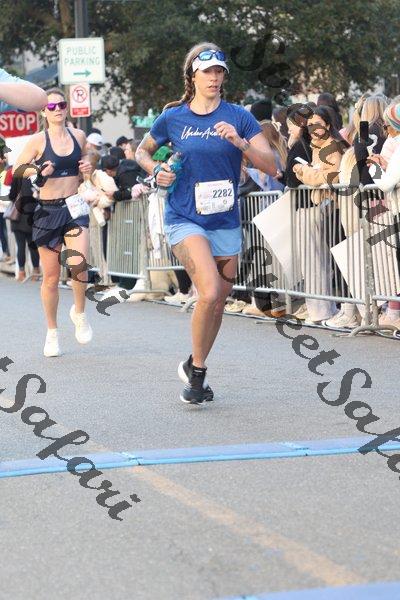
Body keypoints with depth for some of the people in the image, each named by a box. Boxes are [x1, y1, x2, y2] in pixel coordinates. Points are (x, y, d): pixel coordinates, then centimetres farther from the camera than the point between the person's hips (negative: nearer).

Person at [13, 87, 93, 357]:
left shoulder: (78, 136, 5)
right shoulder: (38, 140, -4)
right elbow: (16, 170, -1)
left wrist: (88, 167, 1)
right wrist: (38, 170, -19)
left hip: (74, 207, 1)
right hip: (48, 211, -1)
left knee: (78, 264, -21)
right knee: (51, 276, 4)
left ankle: (79, 312, 7)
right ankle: (52, 332, 21)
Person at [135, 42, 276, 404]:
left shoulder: (238, 117, 0)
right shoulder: (173, 118, 0)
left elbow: (271, 166, -5)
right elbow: (142, 152, 18)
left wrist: (241, 143, -20)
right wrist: (156, 171, -2)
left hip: (226, 223, 3)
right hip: (185, 220, -3)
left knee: (218, 303, 9)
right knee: (210, 292, -22)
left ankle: (196, 374, 30)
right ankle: (195, 367, -2)